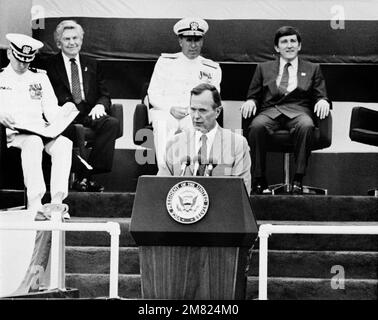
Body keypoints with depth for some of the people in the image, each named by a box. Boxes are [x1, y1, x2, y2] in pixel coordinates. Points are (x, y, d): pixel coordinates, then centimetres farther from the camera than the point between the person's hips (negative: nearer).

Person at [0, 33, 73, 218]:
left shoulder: (40, 78, 21)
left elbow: (51, 111, 13)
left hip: (42, 131, 3)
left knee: (64, 144, -29)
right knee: (33, 143, -37)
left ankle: (58, 200, -40)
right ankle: (34, 202, -46)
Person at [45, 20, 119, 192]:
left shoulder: (92, 66, 23)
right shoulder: (49, 65, 13)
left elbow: (104, 94, 17)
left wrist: (100, 105, -8)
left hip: (89, 114, 4)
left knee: (112, 123, -28)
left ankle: (86, 175, -29)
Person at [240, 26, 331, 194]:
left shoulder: (312, 69, 24)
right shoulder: (263, 68, 25)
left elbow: (320, 96, 17)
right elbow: (253, 96, 21)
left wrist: (323, 101, -8)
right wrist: (250, 102, -3)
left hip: (298, 111, 0)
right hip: (270, 111, 1)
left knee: (306, 126, -38)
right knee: (256, 127, -35)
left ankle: (298, 180, -34)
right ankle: (259, 180, -27)